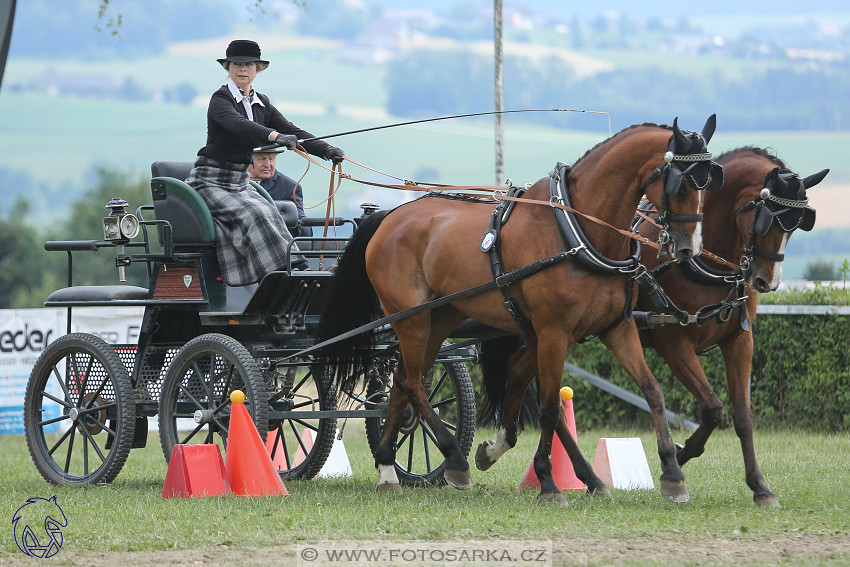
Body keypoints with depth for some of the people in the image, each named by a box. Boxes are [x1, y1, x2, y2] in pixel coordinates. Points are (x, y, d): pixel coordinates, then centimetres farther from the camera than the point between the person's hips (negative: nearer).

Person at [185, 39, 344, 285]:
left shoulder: (261, 103, 10)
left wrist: (326, 149, -14)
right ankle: (278, 272, -34)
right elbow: (238, 124, -33)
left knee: (269, 214, -19)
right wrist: (274, 136, -50)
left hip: (240, 182, 6)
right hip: (210, 182, -6)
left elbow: (291, 131, 2)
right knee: (254, 214, -27)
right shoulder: (220, 99, -12)